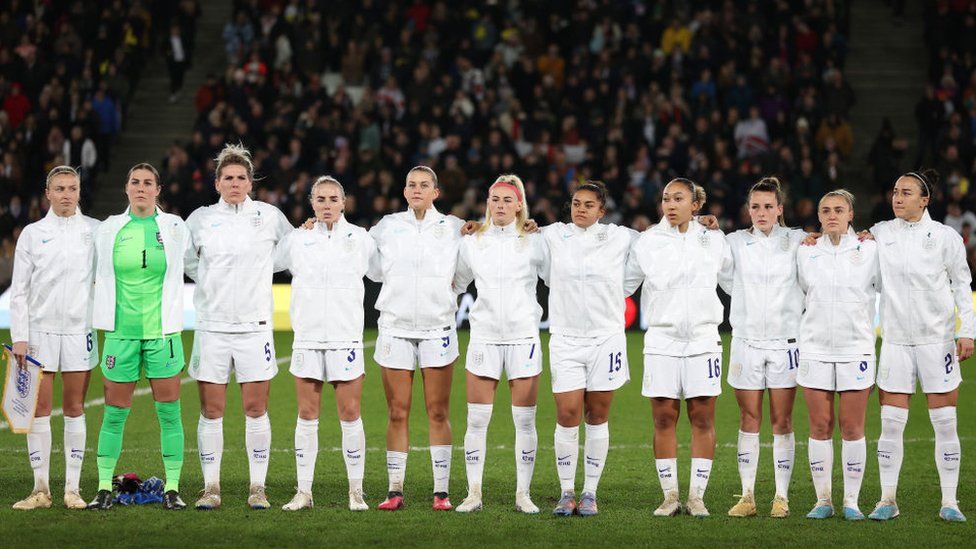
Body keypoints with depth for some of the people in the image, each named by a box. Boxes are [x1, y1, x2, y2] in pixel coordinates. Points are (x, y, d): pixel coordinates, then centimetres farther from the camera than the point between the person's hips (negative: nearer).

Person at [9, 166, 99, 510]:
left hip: (80, 330, 0)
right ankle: (40, 489, 3)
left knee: (74, 410, 2)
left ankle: (72, 489, 6)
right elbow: (19, 290, 4)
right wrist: (19, 337, -4)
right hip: (40, 329, 0)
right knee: (39, 410, -1)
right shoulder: (32, 234, 4)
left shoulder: (95, 231, 4)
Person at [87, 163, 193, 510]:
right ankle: (104, 487, 9)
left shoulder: (174, 227, 1)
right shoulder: (108, 230, 4)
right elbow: (97, 273, 18)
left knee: (169, 412, -1)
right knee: (114, 413, 2)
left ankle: (172, 488, 5)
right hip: (120, 331, 1)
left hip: (163, 331, -1)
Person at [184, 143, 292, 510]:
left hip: (254, 325, 0)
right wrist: (209, 281, 10)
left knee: (256, 410, 0)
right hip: (211, 325, 1)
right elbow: (184, 261, 18)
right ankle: (211, 487, 6)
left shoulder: (269, 216, 3)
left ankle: (257, 487, 6)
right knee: (211, 411, 1)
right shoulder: (201, 219, 5)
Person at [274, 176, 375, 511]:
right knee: (307, 416, 3)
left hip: (346, 337, -1)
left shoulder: (360, 238, 5)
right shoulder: (297, 239, 8)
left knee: (350, 415, -2)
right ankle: (304, 492, 7)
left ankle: (356, 491, 4)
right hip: (307, 337, 2)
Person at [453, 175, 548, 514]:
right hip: (483, 336, 1)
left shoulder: (534, 242, 2)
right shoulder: (472, 242, 8)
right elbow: (455, 283, 20)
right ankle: (474, 493, 5)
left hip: (524, 337, -1)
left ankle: (523, 494, 7)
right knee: (477, 419, -1)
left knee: (525, 420, 0)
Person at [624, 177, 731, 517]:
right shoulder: (647, 242, 5)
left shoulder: (714, 240, 7)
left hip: (703, 338, 0)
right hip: (661, 339, 0)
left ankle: (697, 496, 4)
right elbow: (623, 284, 13)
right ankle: (670, 496, 6)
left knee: (702, 418, -1)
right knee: (664, 418, -1)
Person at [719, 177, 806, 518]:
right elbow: (728, 282, 16)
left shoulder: (797, 241, 2)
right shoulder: (735, 242, 5)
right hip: (746, 340, 1)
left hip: (785, 340, -1)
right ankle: (747, 497, 5)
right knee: (748, 420, 2)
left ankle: (781, 497, 6)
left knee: (782, 422, 1)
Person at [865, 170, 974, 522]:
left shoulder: (945, 237, -1)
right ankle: (888, 500, 8)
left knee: (944, 424, -1)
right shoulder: (880, 234, 5)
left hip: (937, 338, -2)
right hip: (895, 339, 2)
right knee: (891, 424, 0)